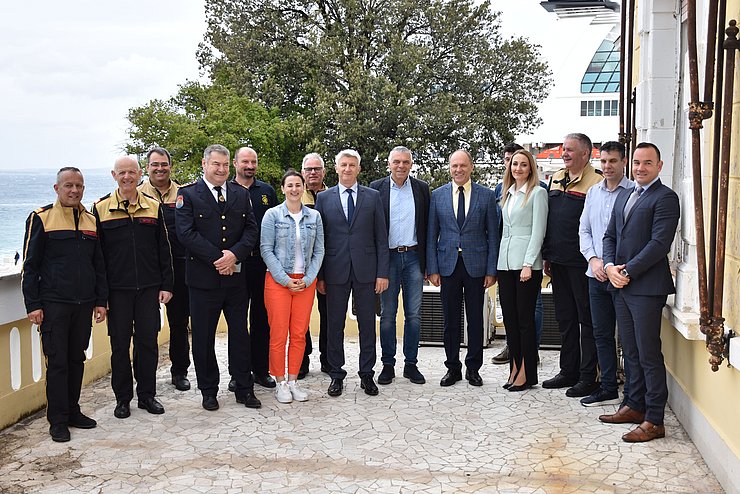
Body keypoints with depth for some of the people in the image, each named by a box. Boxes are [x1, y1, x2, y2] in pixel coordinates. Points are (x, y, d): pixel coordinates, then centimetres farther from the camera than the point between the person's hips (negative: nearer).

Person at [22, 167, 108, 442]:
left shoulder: (91, 221, 11)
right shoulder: (41, 219, -3)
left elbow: (99, 265, 15)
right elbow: (30, 265, -4)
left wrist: (101, 301, 9)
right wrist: (33, 305, -9)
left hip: (84, 305, 5)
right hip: (53, 304, -4)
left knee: (77, 360, 12)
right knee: (57, 362, -1)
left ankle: (73, 411, 23)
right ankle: (58, 421, 8)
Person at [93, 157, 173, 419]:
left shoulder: (153, 207, 7)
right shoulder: (101, 208, 1)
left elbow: (163, 249, 8)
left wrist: (166, 285, 3)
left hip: (149, 288, 2)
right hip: (117, 289, -1)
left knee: (148, 342, 6)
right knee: (120, 344, 6)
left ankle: (147, 394, 20)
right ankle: (122, 398, 19)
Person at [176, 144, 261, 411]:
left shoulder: (241, 194, 10)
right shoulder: (187, 194, -3)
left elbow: (251, 230, 4)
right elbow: (187, 233, -13)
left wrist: (235, 254, -14)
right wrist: (218, 259, -17)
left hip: (235, 277, 3)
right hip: (203, 278, -3)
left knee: (240, 334, 10)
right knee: (203, 337, 7)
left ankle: (244, 389, 21)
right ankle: (208, 391, 21)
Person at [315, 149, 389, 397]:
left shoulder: (372, 197, 6)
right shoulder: (324, 198, 6)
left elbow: (381, 237, 4)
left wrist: (383, 273, -3)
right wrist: (319, 275, 0)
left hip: (365, 271, 0)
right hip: (335, 272, 0)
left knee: (367, 325, 6)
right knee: (335, 325, 6)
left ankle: (366, 374, 18)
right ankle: (336, 374, 18)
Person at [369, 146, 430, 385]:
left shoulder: (421, 188, 7)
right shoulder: (377, 188, 2)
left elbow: (426, 226, 7)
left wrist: (427, 262, 3)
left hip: (413, 257, 2)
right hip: (388, 256, -1)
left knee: (414, 314, 5)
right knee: (387, 314, 5)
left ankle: (411, 364, 15)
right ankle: (388, 365, 14)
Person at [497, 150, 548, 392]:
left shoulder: (537, 193, -4)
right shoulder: (508, 194, 17)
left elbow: (538, 231, -10)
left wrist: (528, 264, -17)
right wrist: (498, 261, 11)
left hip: (526, 263, -7)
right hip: (505, 262, 7)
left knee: (525, 318, -2)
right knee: (509, 317, 8)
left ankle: (527, 373, 5)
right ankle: (515, 368, 16)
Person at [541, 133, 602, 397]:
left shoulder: (597, 182, -10)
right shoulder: (556, 179, 14)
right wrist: (546, 256, 15)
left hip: (582, 263, -7)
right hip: (559, 261, 7)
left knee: (587, 319, 2)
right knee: (565, 318, 15)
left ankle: (588, 377, 11)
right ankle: (568, 371, 26)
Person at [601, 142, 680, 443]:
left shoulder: (665, 198, -8)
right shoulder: (624, 196, 18)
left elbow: (659, 243, -16)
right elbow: (610, 235, 16)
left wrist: (628, 272, -16)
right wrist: (609, 266, -2)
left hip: (647, 287, -8)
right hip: (621, 285, 8)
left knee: (649, 354, -3)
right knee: (631, 351, 15)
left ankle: (654, 421, 4)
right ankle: (634, 406, 27)